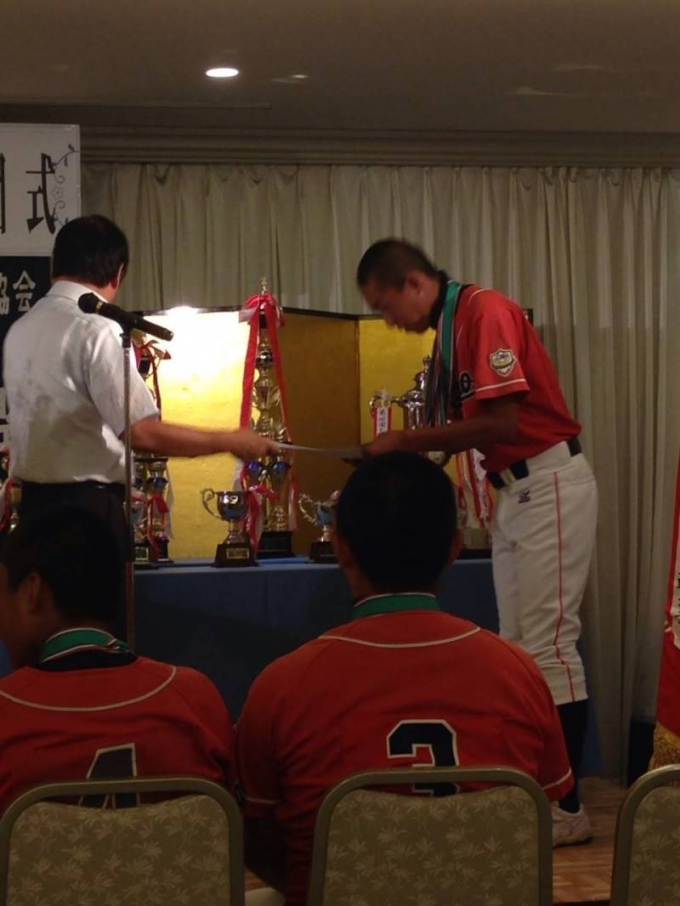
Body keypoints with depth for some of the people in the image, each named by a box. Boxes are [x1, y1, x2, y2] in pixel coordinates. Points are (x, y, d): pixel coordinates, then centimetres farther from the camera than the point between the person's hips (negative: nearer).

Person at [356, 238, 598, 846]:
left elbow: (502, 421, -22)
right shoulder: (448, 330, 12)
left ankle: (568, 807, -4)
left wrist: (405, 442, -14)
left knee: (549, 643, -8)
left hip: (550, 485, -10)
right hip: (514, 491, 10)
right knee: (520, 648, 9)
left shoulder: (486, 312, -16)